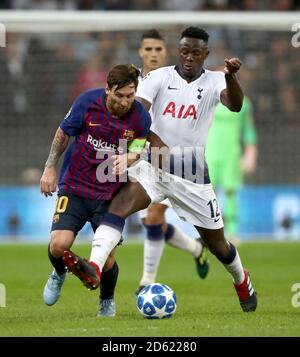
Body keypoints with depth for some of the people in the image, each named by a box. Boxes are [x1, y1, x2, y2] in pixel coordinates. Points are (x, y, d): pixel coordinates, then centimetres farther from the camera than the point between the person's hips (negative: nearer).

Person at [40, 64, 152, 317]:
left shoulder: (141, 118, -10)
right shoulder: (88, 102, -11)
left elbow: (134, 158, -3)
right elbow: (63, 133, 6)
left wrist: (127, 160, -27)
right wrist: (50, 168, 4)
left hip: (109, 194, 0)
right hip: (74, 187, 0)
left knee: (105, 258, -6)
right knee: (59, 244, -18)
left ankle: (107, 302, 28)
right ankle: (59, 274, 21)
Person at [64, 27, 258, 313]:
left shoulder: (214, 82, -3)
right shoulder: (160, 77, -2)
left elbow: (235, 105, -23)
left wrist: (230, 76, -43)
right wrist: (155, 141, -35)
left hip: (193, 176, 0)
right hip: (155, 166, 0)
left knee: (216, 243, 11)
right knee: (121, 202, -30)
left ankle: (243, 283, 42)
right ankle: (94, 266, -46)